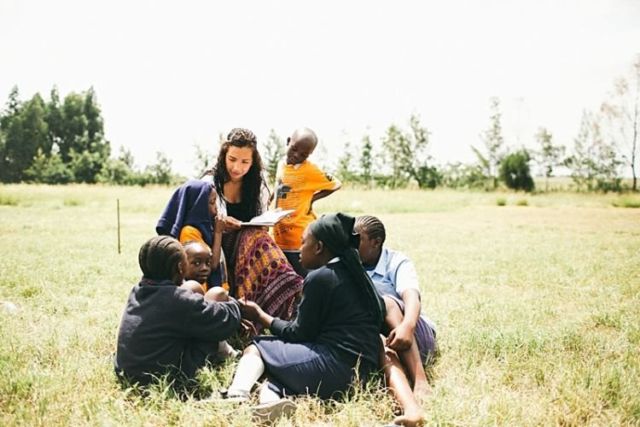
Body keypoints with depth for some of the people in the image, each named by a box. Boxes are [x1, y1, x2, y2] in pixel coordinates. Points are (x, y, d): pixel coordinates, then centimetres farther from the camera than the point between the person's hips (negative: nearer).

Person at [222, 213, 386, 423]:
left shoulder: (319, 277, -8)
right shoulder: (355, 272, 16)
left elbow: (298, 334, -3)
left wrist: (260, 316, 12)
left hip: (335, 368, -8)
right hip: (361, 370, 8)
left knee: (255, 348, 7)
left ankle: (236, 398, -18)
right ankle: (271, 397, -19)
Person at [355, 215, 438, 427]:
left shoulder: (397, 263, -5)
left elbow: (411, 296, -25)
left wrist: (407, 326, -46)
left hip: (415, 338, -1)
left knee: (385, 303, -31)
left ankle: (420, 384, -42)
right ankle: (411, 409, -64)